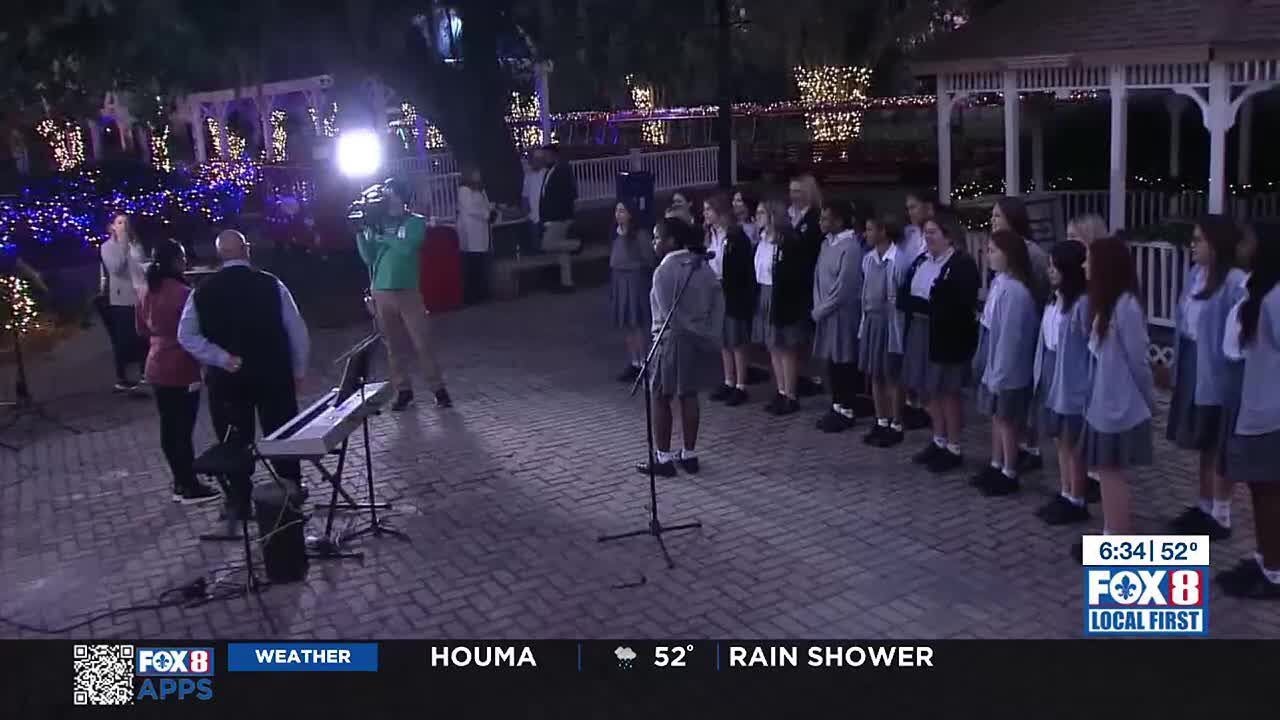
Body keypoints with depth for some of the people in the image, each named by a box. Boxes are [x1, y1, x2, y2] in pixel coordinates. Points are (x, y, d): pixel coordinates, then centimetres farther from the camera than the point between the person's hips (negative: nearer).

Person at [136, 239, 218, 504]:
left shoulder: (147, 294, 7)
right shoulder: (183, 293, -18)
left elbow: (142, 329, 17)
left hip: (157, 368, 8)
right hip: (182, 370, -8)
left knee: (169, 428, 13)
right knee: (183, 428, -1)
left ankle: (180, 482, 22)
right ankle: (190, 487, 6)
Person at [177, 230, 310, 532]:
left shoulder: (202, 291, -2)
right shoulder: (271, 284, -6)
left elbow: (187, 336, -7)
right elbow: (297, 330, -4)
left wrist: (223, 359, -10)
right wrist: (298, 370, 5)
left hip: (228, 379, 1)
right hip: (273, 375, 0)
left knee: (234, 444, 10)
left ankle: (238, 507, 17)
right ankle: (292, 493, 23)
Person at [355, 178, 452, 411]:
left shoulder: (416, 222, 0)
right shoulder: (377, 223, 9)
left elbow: (406, 248, -16)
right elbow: (368, 258, 4)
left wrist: (381, 236, -12)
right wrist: (361, 233, -6)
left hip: (408, 291, -3)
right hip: (381, 293, 3)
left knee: (423, 343, -3)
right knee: (394, 346, 6)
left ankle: (438, 389, 5)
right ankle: (403, 390, 16)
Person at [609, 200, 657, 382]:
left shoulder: (640, 235, -14)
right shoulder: (617, 234, 8)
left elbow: (650, 260, -13)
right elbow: (614, 259, 12)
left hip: (637, 282, -7)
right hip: (619, 282, 8)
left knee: (638, 325, -3)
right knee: (626, 326, 11)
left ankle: (644, 364, 6)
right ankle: (633, 363, 21)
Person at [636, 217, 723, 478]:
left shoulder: (664, 272, -16)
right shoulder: (702, 266, 5)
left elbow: (668, 314, -16)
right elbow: (719, 302, 5)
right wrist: (711, 333, 8)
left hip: (674, 340, -7)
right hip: (699, 340, 7)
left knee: (661, 397, 5)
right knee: (689, 396, 13)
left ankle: (663, 458, 8)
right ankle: (689, 455, 19)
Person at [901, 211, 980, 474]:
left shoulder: (963, 265, -13)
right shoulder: (921, 261, 11)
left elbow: (959, 307, -22)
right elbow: (904, 296, 10)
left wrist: (924, 307, -21)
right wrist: (913, 306, -10)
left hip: (947, 338, -7)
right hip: (920, 333, 7)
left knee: (949, 392, 1)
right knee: (929, 389, 13)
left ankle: (954, 449, 12)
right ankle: (938, 441, 27)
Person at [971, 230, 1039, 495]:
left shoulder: (1014, 291, -25)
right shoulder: (998, 283, 3)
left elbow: (1009, 335, -23)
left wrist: (999, 374, -20)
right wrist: (989, 367, 10)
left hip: (1008, 369, -8)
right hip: (994, 364, 8)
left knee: (1007, 419, 6)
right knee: (996, 416, 19)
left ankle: (1009, 474, 20)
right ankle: (996, 466, 33)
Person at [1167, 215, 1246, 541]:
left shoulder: (1235, 282, -21)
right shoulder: (1195, 274, 5)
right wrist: (1178, 364, 11)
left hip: (1217, 375, -8)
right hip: (1192, 370, 8)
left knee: (1220, 447, 6)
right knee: (1203, 444, 19)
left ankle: (1221, 517, 19)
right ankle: (1204, 506, 33)